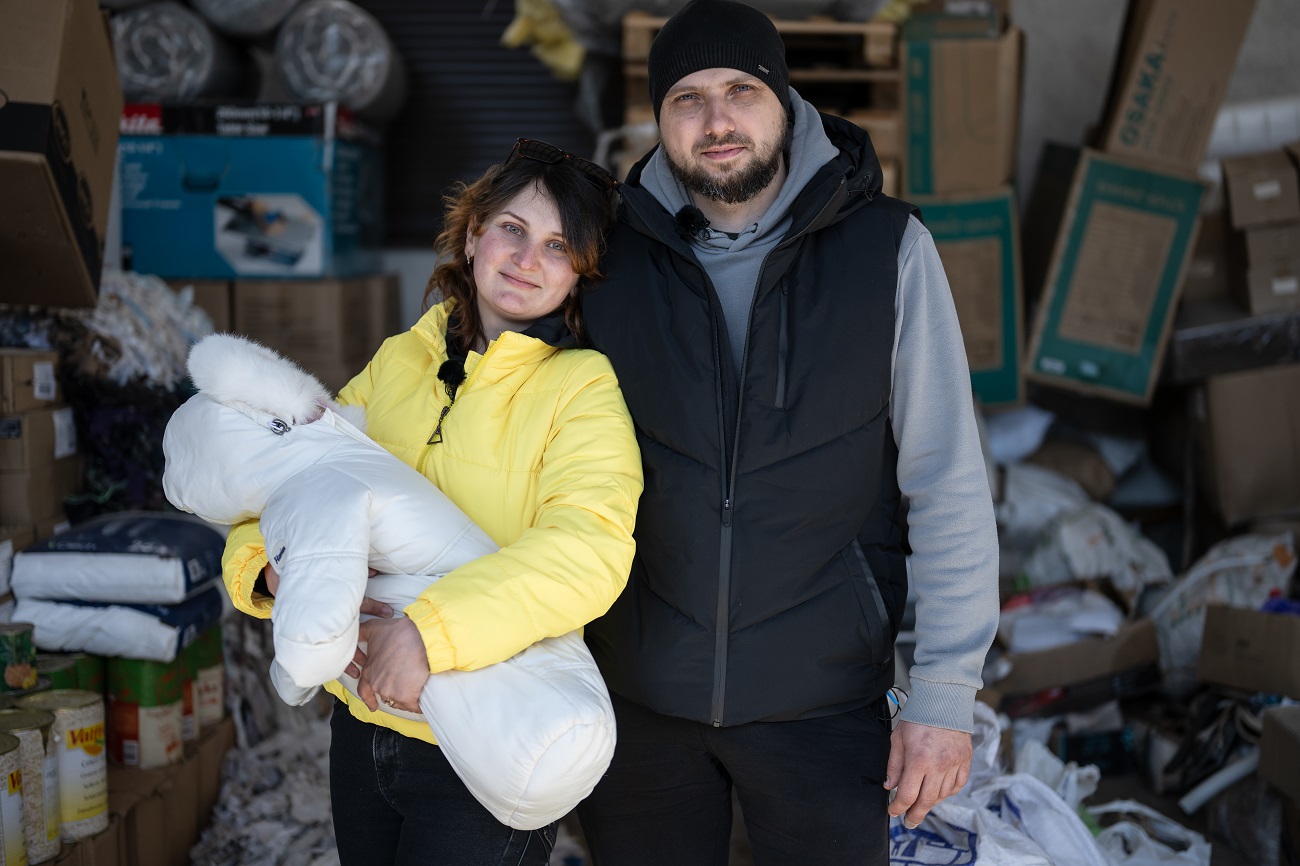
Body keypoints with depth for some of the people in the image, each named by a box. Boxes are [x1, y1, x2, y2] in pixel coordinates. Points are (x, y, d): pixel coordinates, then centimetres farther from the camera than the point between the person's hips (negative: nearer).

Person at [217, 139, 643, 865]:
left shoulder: (583, 388, -11)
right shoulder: (398, 362, 7)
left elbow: (589, 546, -26)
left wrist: (431, 631, -36)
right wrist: (268, 566, -15)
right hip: (363, 718, 5)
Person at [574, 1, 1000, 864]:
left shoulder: (888, 249, -7)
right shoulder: (610, 258, -3)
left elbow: (947, 483, -6)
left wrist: (945, 693, -8)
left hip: (822, 697, -1)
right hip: (638, 695, 2)